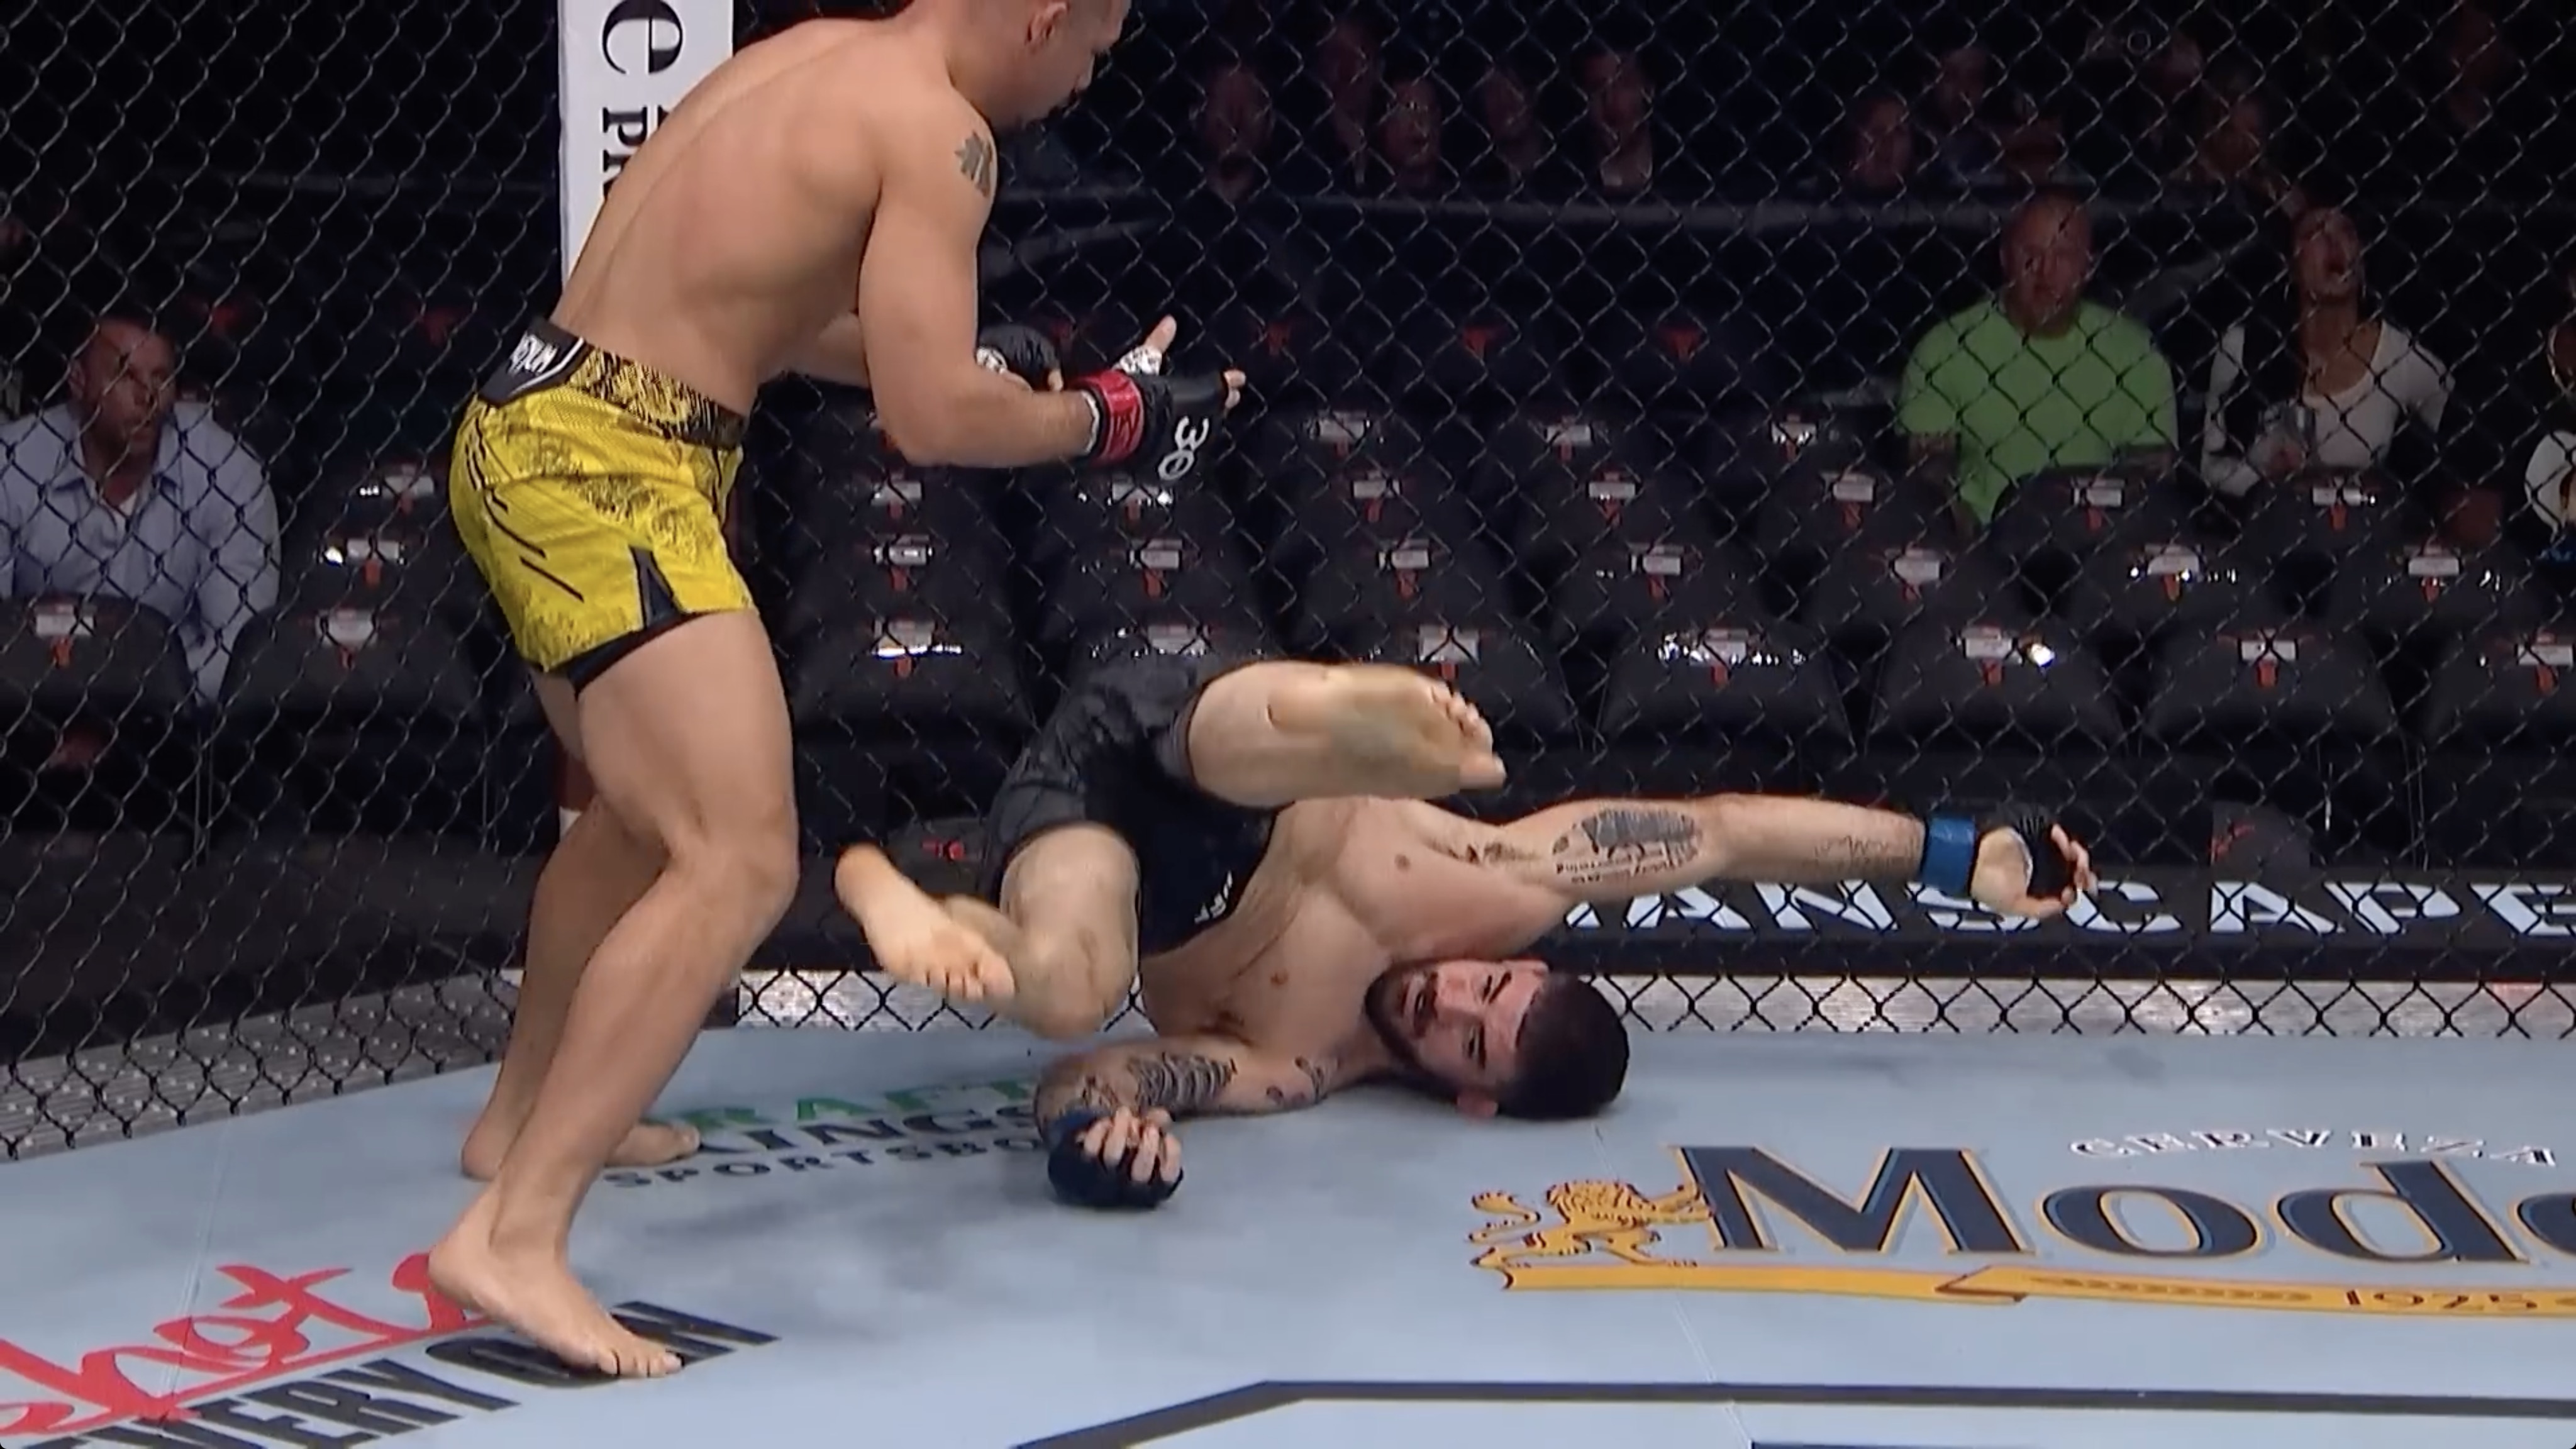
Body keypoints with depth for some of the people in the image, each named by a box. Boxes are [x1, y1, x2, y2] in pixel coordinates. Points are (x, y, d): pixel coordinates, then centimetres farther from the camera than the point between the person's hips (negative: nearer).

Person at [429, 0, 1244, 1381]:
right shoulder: (935, 128, -12)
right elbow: (934, 419, -17)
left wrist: (976, 362, 24)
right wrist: (1105, 418, -1)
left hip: (537, 431, 10)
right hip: (607, 468, -10)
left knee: (650, 807, 29)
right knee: (742, 860, -16)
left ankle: (523, 1115, 46)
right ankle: (514, 1240, -19)